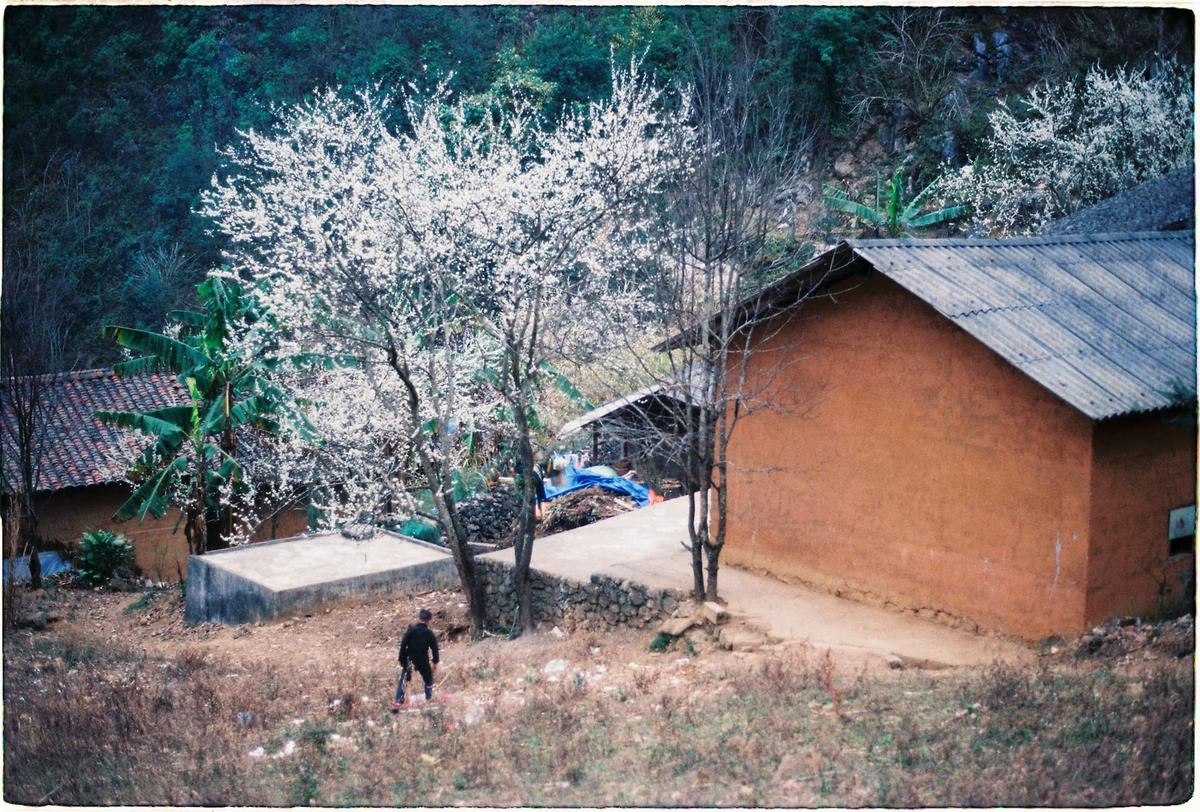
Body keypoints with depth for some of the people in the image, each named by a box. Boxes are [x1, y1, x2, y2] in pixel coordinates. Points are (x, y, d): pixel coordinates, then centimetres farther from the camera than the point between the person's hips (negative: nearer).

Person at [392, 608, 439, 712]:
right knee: (428, 680, 23)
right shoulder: (430, 633, -9)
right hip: (423, 662, 0)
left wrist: (401, 660, 1)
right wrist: (435, 662, 9)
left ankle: (398, 702, 0)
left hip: (409, 661, 0)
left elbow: (403, 645, -10)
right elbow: (435, 649, -4)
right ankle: (428, 699, 27)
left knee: (403, 681, 9)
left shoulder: (410, 630, -11)